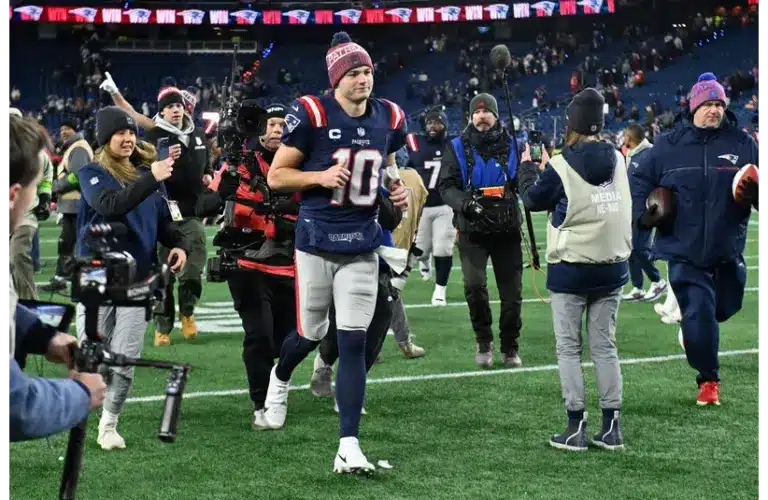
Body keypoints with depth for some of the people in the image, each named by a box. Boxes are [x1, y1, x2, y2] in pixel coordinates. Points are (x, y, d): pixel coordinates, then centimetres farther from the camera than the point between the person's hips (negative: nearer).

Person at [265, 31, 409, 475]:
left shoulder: (389, 120, 2)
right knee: (311, 333, 11)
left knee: (354, 343, -3)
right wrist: (322, 177, -21)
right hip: (317, 240, -2)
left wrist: (397, 188, 2)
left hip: (363, 245, 3)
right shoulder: (312, 115, -12)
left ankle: (349, 446, -1)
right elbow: (276, 176, -6)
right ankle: (280, 379, 48)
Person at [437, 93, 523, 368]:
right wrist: (465, 203, -20)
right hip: (472, 230, -2)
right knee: (474, 285, -17)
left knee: (512, 291, 4)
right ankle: (484, 342, 3)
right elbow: (446, 186, -2)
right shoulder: (457, 148, 3)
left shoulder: (510, 145, 7)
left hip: (507, 230, 2)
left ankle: (510, 346, 21)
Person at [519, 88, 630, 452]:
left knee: (569, 349, 5)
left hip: (570, 271, -4)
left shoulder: (560, 166, -14)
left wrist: (528, 167, 19)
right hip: (612, 266, 5)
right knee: (605, 347, 11)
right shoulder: (617, 160, 1)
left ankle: (576, 428, 4)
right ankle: (611, 428, 11)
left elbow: (532, 199, 1)